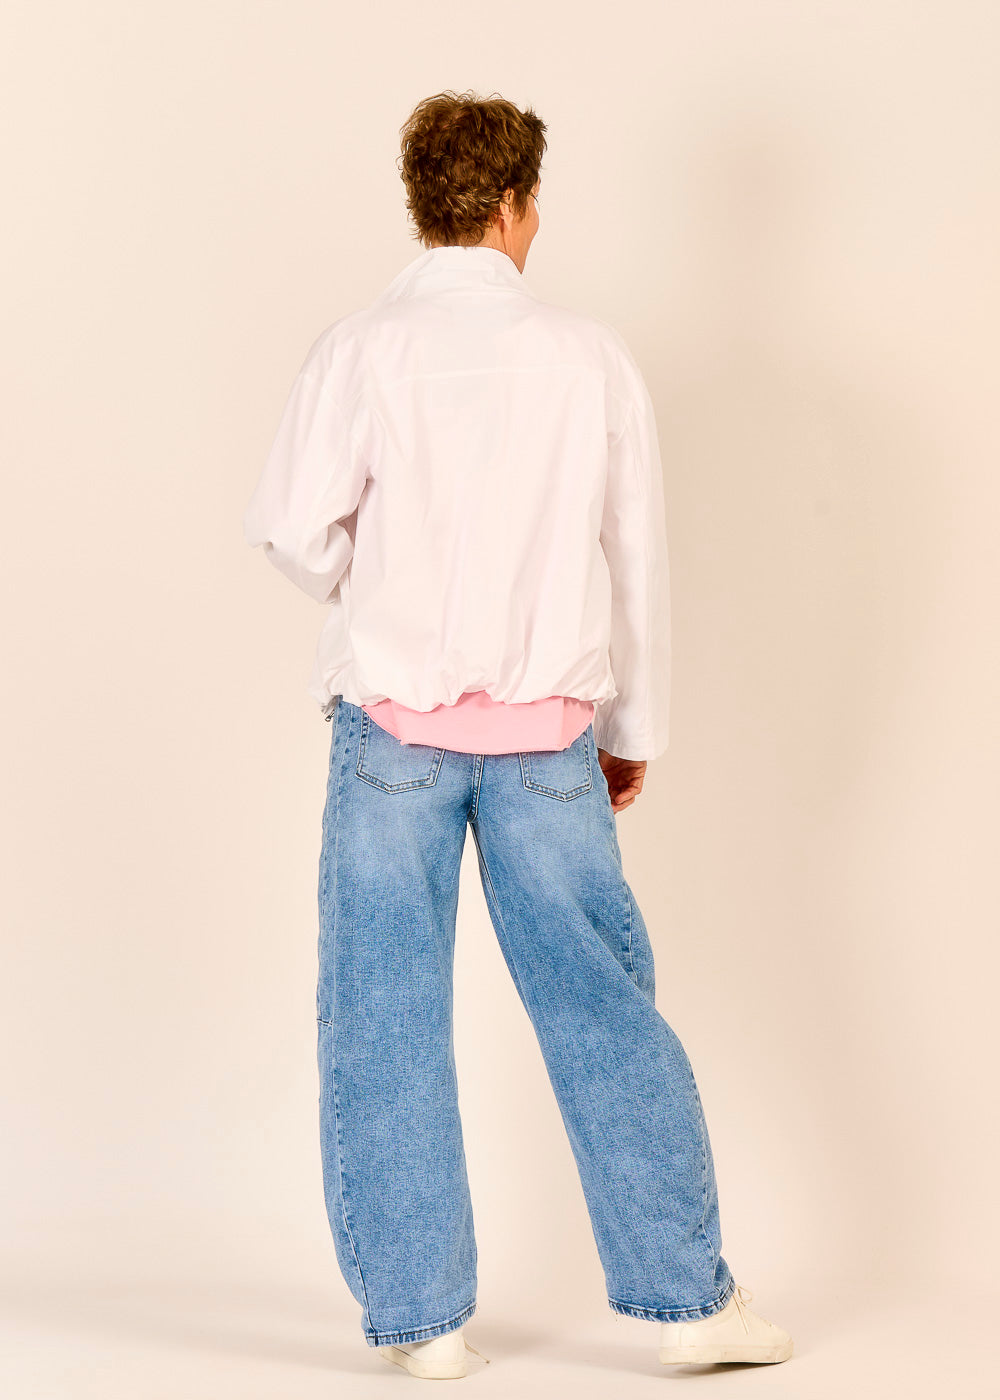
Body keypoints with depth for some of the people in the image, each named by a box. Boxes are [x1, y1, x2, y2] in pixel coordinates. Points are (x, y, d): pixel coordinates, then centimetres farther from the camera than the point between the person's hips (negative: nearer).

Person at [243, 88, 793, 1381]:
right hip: (546, 724, 2)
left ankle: (419, 1312, 12)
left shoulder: (365, 348, -4)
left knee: (385, 1016, 7)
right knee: (600, 1001, 9)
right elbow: (636, 557, 5)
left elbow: (295, 526, -9)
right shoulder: (591, 356, 1)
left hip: (395, 718, -1)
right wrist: (634, 729, 16)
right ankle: (687, 1296, 14)